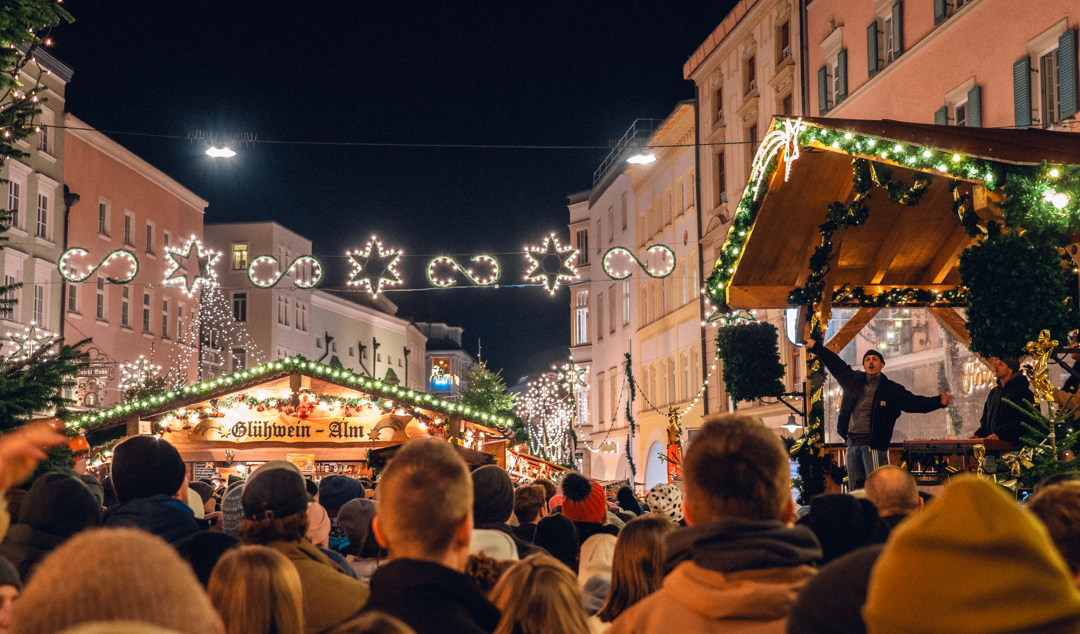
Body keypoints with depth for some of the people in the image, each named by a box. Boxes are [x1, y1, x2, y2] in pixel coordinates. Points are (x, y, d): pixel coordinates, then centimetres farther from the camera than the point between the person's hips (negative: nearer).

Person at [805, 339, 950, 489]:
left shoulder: (892, 390, 4)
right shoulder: (853, 380, 14)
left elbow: (915, 403, -2)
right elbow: (835, 364, 25)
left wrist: (938, 401, -17)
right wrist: (816, 347, 32)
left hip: (874, 444, -5)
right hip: (852, 444, 5)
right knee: (854, 490, 6)